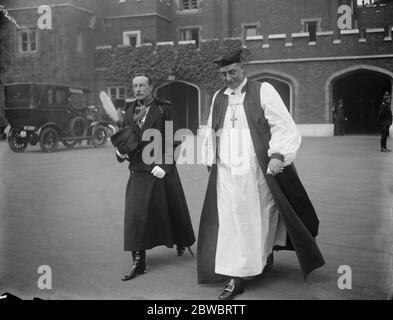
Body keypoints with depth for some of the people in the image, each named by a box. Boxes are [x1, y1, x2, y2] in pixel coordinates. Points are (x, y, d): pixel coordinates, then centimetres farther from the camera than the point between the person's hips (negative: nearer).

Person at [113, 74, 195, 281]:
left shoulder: (164, 109, -2)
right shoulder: (129, 111, 10)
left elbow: (171, 140, -7)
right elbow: (122, 137, 14)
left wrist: (164, 165, -16)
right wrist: (120, 151, -8)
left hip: (162, 170, -2)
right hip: (138, 171, 3)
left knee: (172, 209, 12)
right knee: (135, 215, -5)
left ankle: (182, 241, 41)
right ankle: (138, 262, 1)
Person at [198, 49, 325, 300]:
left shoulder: (263, 91, -2)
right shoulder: (218, 98, 12)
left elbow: (283, 126, -8)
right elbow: (211, 134, 21)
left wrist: (277, 155, -20)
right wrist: (210, 163, 14)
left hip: (258, 172, -3)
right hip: (226, 174, 3)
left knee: (260, 221, 9)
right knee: (230, 224, 0)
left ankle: (266, 257, 35)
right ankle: (236, 278, 6)